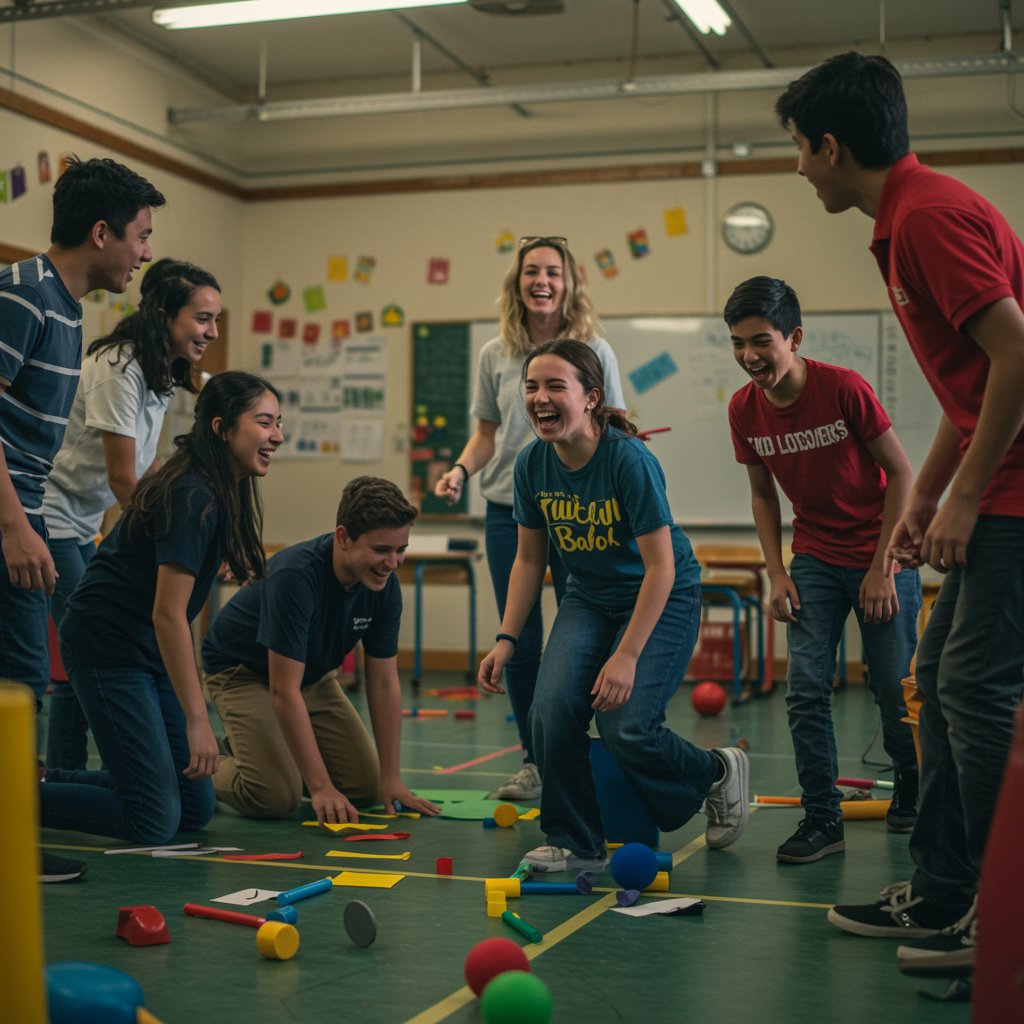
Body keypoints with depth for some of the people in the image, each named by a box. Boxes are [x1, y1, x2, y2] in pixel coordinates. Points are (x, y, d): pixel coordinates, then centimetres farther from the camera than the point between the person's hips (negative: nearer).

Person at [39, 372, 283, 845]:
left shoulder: (225, 493, 9)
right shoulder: (193, 497, -21)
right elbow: (168, 614, -24)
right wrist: (197, 720, -23)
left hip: (150, 654, 10)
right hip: (107, 646, -10)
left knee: (196, 809, 7)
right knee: (154, 822, -11)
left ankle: (48, 783, 18)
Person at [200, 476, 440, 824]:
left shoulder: (385, 585, -17)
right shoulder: (296, 576, -37)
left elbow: (384, 684, -9)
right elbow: (284, 691, -36)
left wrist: (390, 779, -13)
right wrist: (321, 788, -37)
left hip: (313, 674, 7)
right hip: (243, 671, -6)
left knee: (364, 788, 0)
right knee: (275, 796, -24)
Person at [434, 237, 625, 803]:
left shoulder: (594, 351, 2)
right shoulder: (495, 355, 8)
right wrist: (461, 468, -4)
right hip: (509, 512, 3)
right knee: (519, 643, 5)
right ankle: (534, 761, 17)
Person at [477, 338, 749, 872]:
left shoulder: (629, 459, -26)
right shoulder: (532, 463, -8)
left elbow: (661, 568, -23)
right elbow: (529, 559, 4)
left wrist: (626, 656, -25)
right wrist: (506, 640, -3)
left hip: (661, 599, -5)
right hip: (589, 600, 5)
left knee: (626, 727, -17)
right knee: (552, 708, -16)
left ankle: (718, 773, 15)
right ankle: (576, 843, 3)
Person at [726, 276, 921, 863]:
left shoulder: (844, 389, -19)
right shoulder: (744, 410, -5)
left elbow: (902, 475, -13)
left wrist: (882, 567, -14)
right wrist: (777, 573, -1)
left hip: (881, 556, -3)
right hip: (814, 560, 4)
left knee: (896, 688, 2)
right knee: (806, 690, -8)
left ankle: (911, 785, 29)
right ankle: (822, 819, 0)